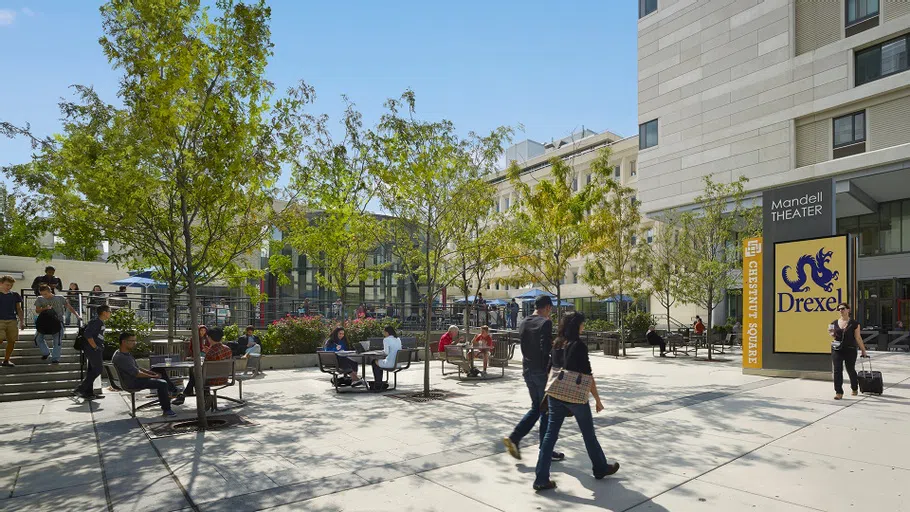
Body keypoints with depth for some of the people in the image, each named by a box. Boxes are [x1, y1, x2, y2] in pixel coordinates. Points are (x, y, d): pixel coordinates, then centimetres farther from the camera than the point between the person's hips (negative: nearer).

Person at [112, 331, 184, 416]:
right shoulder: (120, 358, -23)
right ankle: (166, 410, -14)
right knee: (162, 383, -23)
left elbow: (137, 368, 18)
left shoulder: (127, 354, 11)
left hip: (136, 378, 11)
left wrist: (154, 373, 8)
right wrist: (154, 376, -14)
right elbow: (137, 374, -24)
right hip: (132, 383, -11)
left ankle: (176, 393, 17)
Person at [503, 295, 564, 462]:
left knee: (536, 408, 19)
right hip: (542, 371, -7)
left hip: (528, 370, 7)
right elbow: (546, 348, -25)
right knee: (547, 411, 7)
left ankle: (514, 438, 8)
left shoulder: (523, 323, 9)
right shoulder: (545, 323, -15)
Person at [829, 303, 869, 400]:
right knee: (837, 371, -3)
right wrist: (831, 333, -5)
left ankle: (854, 388, 37)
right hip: (836, 350, 2)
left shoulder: (854, 323, -3)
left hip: (850, 350, -2)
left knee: (850, 370, 10)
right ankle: (839, 392, 1)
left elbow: (858, 338, 1)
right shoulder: (834, 323, 6)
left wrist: (863, 350, 2)